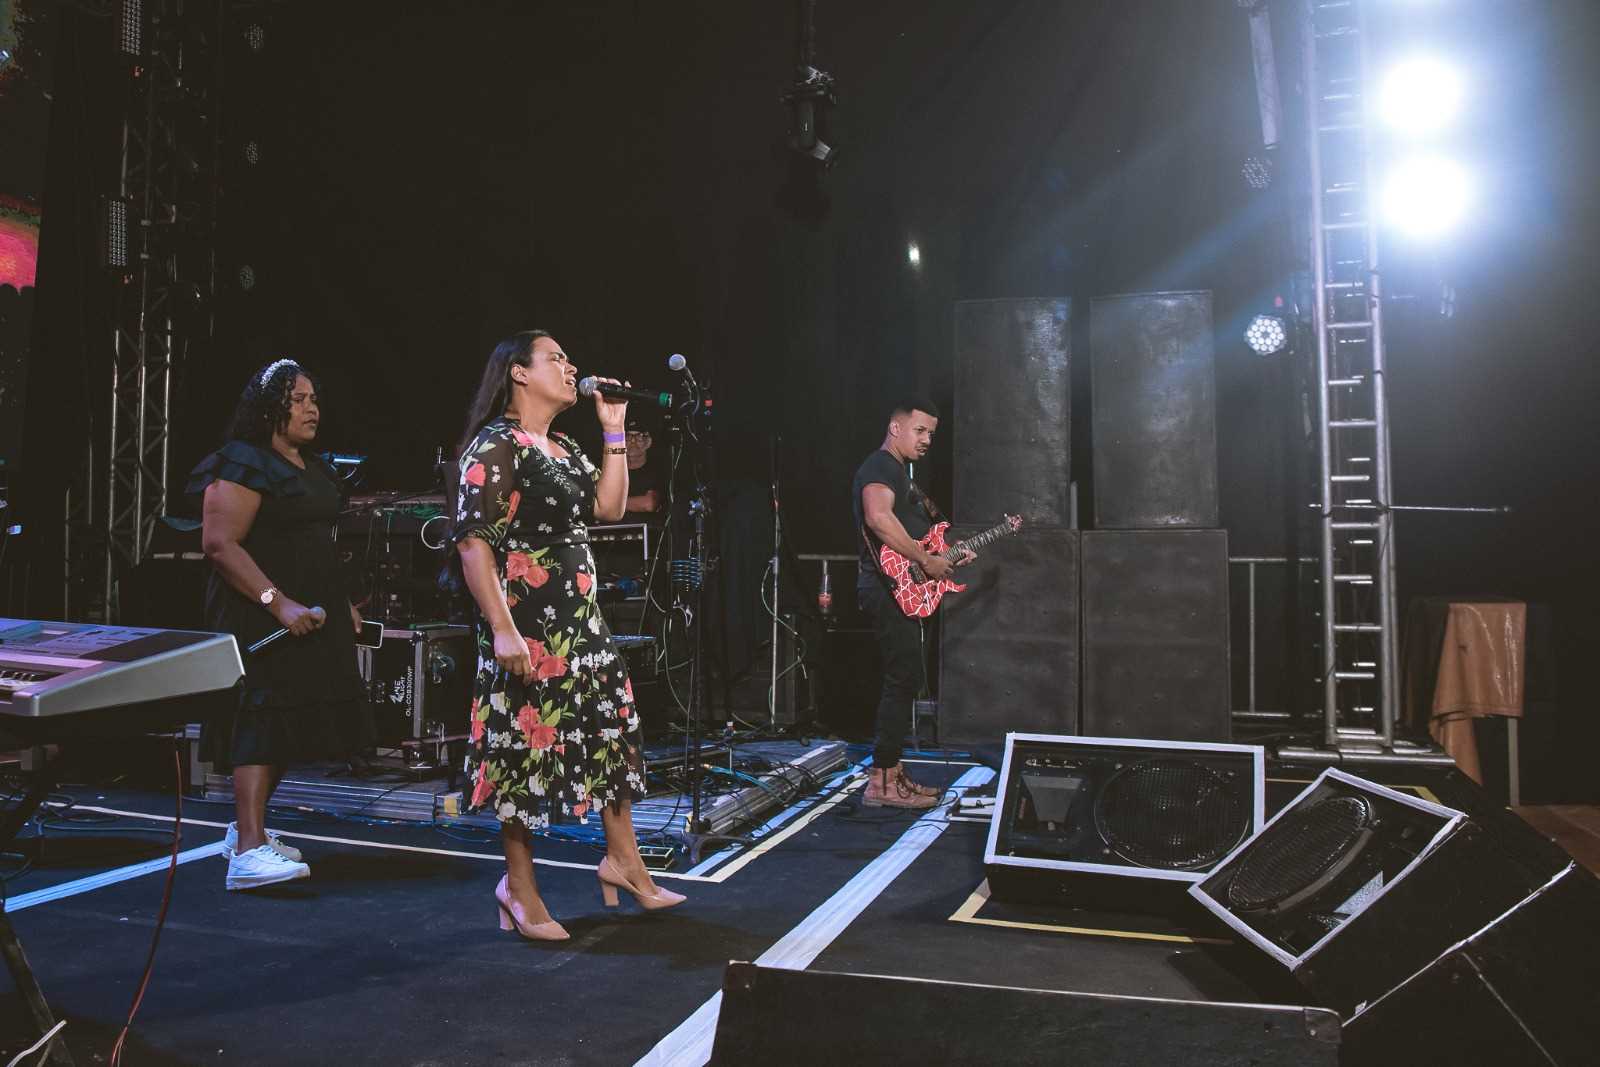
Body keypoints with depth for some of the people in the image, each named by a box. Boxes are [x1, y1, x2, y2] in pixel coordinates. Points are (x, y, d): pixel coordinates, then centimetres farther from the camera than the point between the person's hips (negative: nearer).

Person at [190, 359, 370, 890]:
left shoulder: (313, 467, 17)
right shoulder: (243, 465, -11)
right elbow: (219, 544, -19)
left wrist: (342, 604, 20)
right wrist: (279, 602, -25)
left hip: (310, 615, 9)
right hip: (261, 616, -9)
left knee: (292, 724, 12)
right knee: (263, 720, -13)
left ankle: (246, 827, 24)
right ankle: (248, 851, -13)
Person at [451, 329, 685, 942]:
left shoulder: (564, 449, 17)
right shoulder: (494, 446, -10)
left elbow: (609, 507, 13)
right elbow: (473, 541, -17)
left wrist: (614, 432, 9)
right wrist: (502, 629, -24)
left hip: (581, 620, 9)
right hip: (527, 624, -9)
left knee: (615, 732, 13)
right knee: (527, 749, -1)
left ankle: (623, 860, 27)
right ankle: (519, 887, 16)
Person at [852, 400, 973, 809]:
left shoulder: (899, 473, 24)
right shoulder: (879, 466, -10)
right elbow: (878, 518, -29)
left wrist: (950, 556, 16)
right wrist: (927, 560, -23)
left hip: (901, 591, 11)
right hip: (891, 588, -11)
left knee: (905, 680, 13)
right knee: (905, 679, -11)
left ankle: (892, 772, 20)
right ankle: (882, 782, -7)